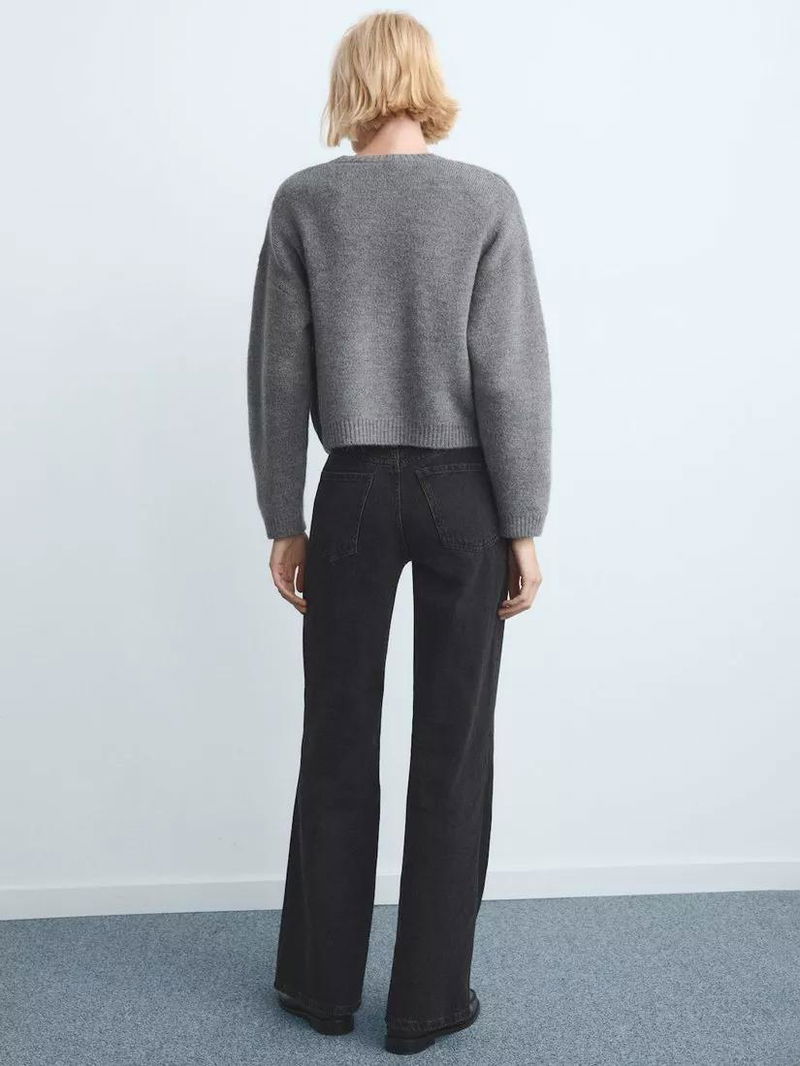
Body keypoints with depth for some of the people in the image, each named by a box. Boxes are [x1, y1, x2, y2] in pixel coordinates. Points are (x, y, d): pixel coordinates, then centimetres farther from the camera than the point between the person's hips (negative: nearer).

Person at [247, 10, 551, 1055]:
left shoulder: (304, 201, 0)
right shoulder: (486, 198, -4)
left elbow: (277, 374, 0)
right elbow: (512, 375, -8)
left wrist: (285, 519, 7)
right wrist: (524, 523, -1)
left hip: (356, 493, 1)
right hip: (464, 494, -1)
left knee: (339, 740, 13)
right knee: (453, 746, 8)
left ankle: (323, 981, 27)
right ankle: (429, 998, 21)